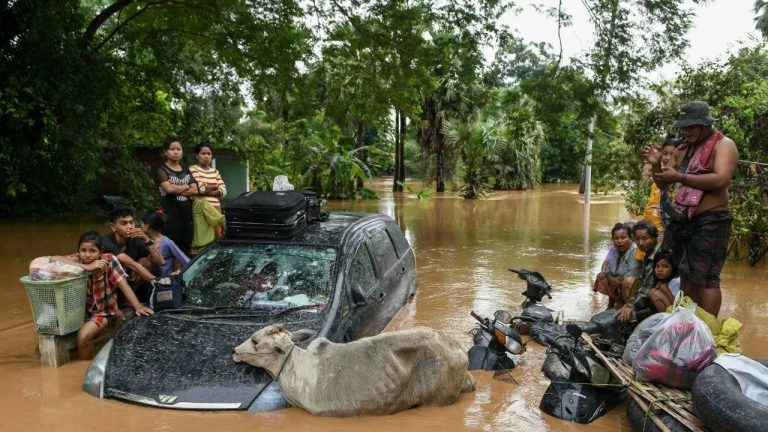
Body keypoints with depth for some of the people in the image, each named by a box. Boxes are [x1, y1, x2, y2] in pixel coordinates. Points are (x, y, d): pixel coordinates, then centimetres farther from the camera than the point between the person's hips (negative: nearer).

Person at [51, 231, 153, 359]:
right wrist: (87, 267, -39)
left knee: (83, 336, -24)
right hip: (82, 309, 3)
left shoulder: (109, 260, -19)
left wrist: (138, 307, -35)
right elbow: (53, 259, -32)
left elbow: (124, 285, -22)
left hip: (104, 310, -3)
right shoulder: (77, 260, -15)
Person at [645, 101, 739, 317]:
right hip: (682, 221, 8)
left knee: (705, 279, -7)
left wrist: (680, 177, -22)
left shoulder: (723, 145, -6)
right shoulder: (683, 150, 16)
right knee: (685, 277, 11)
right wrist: (656, 165, 0)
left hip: (709, 223, -8)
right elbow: (662, 184, 20)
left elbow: (721, 180, -23)